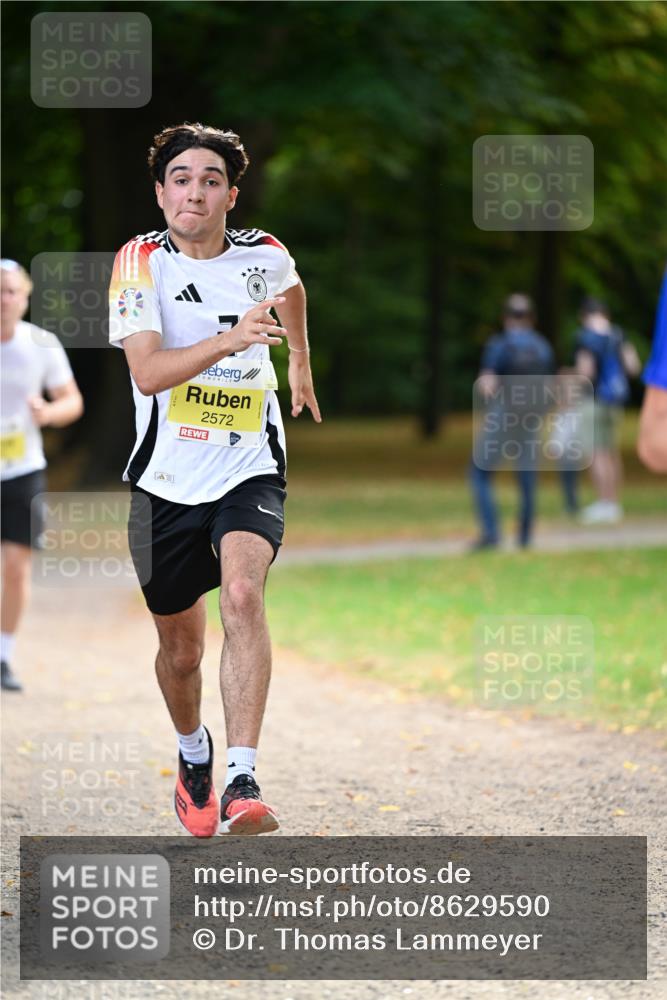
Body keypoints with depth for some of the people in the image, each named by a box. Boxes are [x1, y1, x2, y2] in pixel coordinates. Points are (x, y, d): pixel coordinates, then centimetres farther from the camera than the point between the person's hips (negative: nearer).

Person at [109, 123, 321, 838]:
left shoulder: (264, 255, 0)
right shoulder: (140, 262, -9)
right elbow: (147, 372, -23)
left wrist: (300, 362, 40)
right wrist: (229, 339, -37)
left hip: (248, 472, 0)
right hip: (166, 482, 0)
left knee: (242, 594, -28)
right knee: (180, 650, 11)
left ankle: (242, 785, -34)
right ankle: (192, 753, 44)